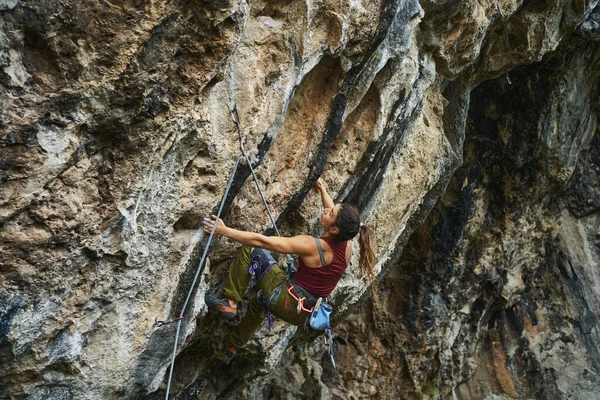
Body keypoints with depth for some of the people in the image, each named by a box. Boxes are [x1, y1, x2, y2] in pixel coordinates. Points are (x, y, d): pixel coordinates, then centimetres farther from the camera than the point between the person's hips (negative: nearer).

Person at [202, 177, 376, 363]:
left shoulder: (312, 245, -26)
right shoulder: (345, 244, -7)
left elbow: (261, 241, -25)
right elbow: (335, 212, 16)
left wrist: (224, 230, -18)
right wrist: (323, 190, 29)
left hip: (288, 304, -8)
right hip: (305, 312, 8)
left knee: (250, 250, -5)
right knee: (259, 301, 37)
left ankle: (230, 303, 0)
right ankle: (232, 348, 47)